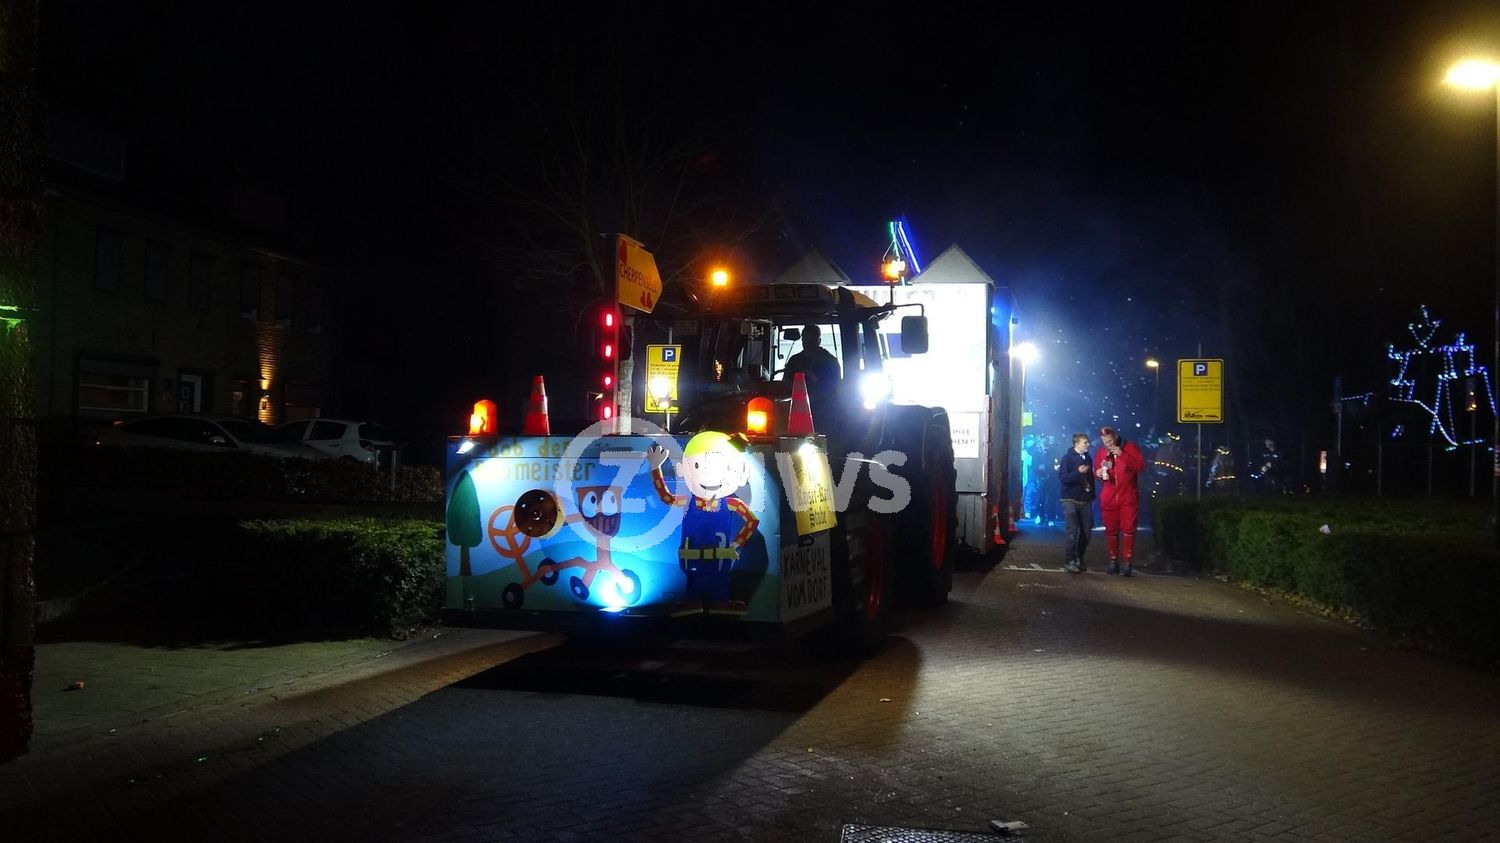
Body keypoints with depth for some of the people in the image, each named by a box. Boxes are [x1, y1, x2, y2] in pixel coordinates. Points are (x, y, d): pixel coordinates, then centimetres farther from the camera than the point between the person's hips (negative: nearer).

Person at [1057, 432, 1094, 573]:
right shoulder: (1067, 458, -5)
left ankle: (1079, 559, 19)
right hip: (1071, 501, -5)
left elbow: (1090, 477, 19)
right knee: (1072, 532, -11)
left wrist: (1092, 494, 11)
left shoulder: (1087, 458, 11)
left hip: (1086, 501, 5)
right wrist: (1078, 472, -27)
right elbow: (1062, 478, -14)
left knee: (1086, 532, 4)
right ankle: (1068, 562, -4)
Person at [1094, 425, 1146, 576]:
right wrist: (1097, 473, -4)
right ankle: (1113, 561, 13)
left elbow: (1141, 466, -11)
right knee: (1111, 530, 5)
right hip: (1108, 499, 3)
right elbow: (1095, 471, 21)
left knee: (1128, 529, -7)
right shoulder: (1101, 453, 9)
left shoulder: (1130, 448, -1)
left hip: (1128, 497, -3)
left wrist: (1122, 455, -17)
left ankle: (1127, 563, -6)